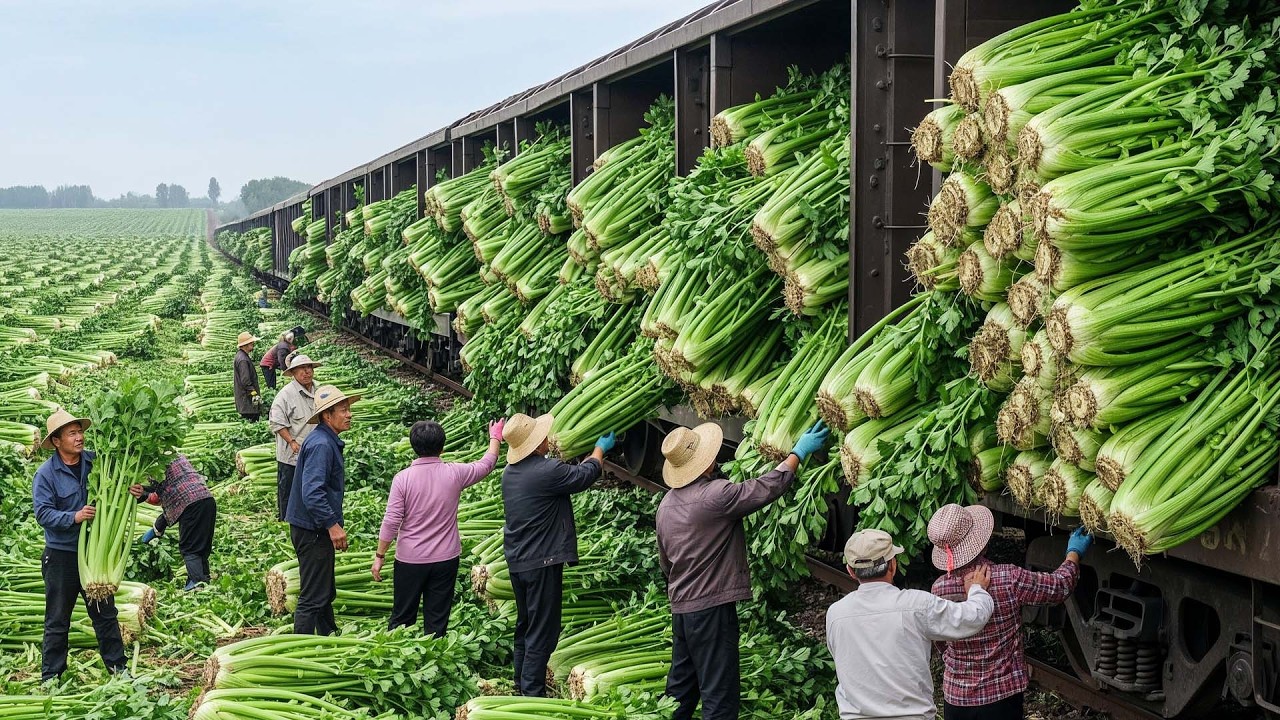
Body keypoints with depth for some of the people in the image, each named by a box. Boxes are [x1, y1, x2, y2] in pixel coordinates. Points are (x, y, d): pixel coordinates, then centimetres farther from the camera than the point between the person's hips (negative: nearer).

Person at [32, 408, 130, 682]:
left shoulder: (96, 462, -2)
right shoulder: (46, 474, -12)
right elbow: (43, 513, -18)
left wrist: (135, 492, -15)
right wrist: (74, 517, -31)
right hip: (61, 555, -3)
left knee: (105, 613, 13)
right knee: (57, 620, 6)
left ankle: (117, 667, 22)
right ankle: (51, 676, 15)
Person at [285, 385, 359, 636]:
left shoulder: (328, 441, 11)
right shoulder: (320, 445, -22)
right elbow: (312, 493, -29)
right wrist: (333, 524, -27)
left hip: (319, 530, 11)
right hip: (313, 531, -11)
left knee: (326, 593, 22)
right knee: (313, 598, -4)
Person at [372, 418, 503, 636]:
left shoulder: (403, 478, -12)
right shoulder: (454, 473, -8)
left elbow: (391, 522, -12)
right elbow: (487, 463, 10)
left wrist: (379, 556, -1)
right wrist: (495, 438, 29)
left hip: (410, 560, -1)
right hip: (445, 560, 1)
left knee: (402, 618, 11)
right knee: (437, 621, 9)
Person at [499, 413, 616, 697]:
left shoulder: (510, 471, 4)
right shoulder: (547, 471, -22)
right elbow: (587, 474, -7)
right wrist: (600, 448, 13)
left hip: (516, 561, 9)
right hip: (542, 562, -9)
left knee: (525, 625, 21)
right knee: (542, 632, -1)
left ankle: (521, 684, 31)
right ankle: (533, 694, 1)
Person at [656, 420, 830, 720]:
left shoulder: (666, 503, 9)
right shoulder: (715, 494, -18)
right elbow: (767, 487, -12)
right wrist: (799, 452, 1)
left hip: (680, 607, 9)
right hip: (711, 606, -9)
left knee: (681, 685, 17)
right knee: (720, 694, -5)